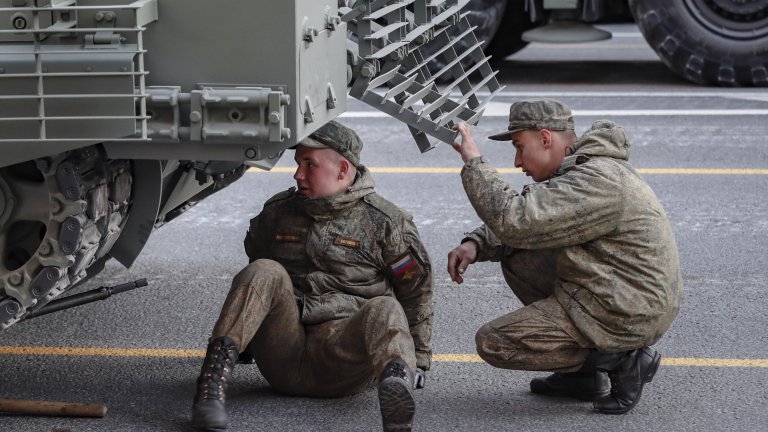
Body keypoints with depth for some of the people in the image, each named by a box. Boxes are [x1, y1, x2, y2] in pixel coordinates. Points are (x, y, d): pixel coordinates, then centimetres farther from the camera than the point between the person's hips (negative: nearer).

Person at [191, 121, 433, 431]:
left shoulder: (385, 222, 7)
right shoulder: (276, 213, 18)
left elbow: (417, 289, 10)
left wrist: (419, 359, 10)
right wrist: (242, 346, 33)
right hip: (282, 356, 3)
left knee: (385, 311, -32)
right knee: (265, 273, -21)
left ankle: (397, 383, -67)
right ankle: (212, 385, -39)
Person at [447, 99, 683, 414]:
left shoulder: (597, 181, -22)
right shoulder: (579, 169, 11)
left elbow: (515, 221, -29)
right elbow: (527, 219, 17)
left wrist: (474, 163, -20)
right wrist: (475, 244, -1)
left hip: (626, 315, -10)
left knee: (492, 343, -6)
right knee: (515, 258, 16)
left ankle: (619, 360, -5)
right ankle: (582, 373, 13)